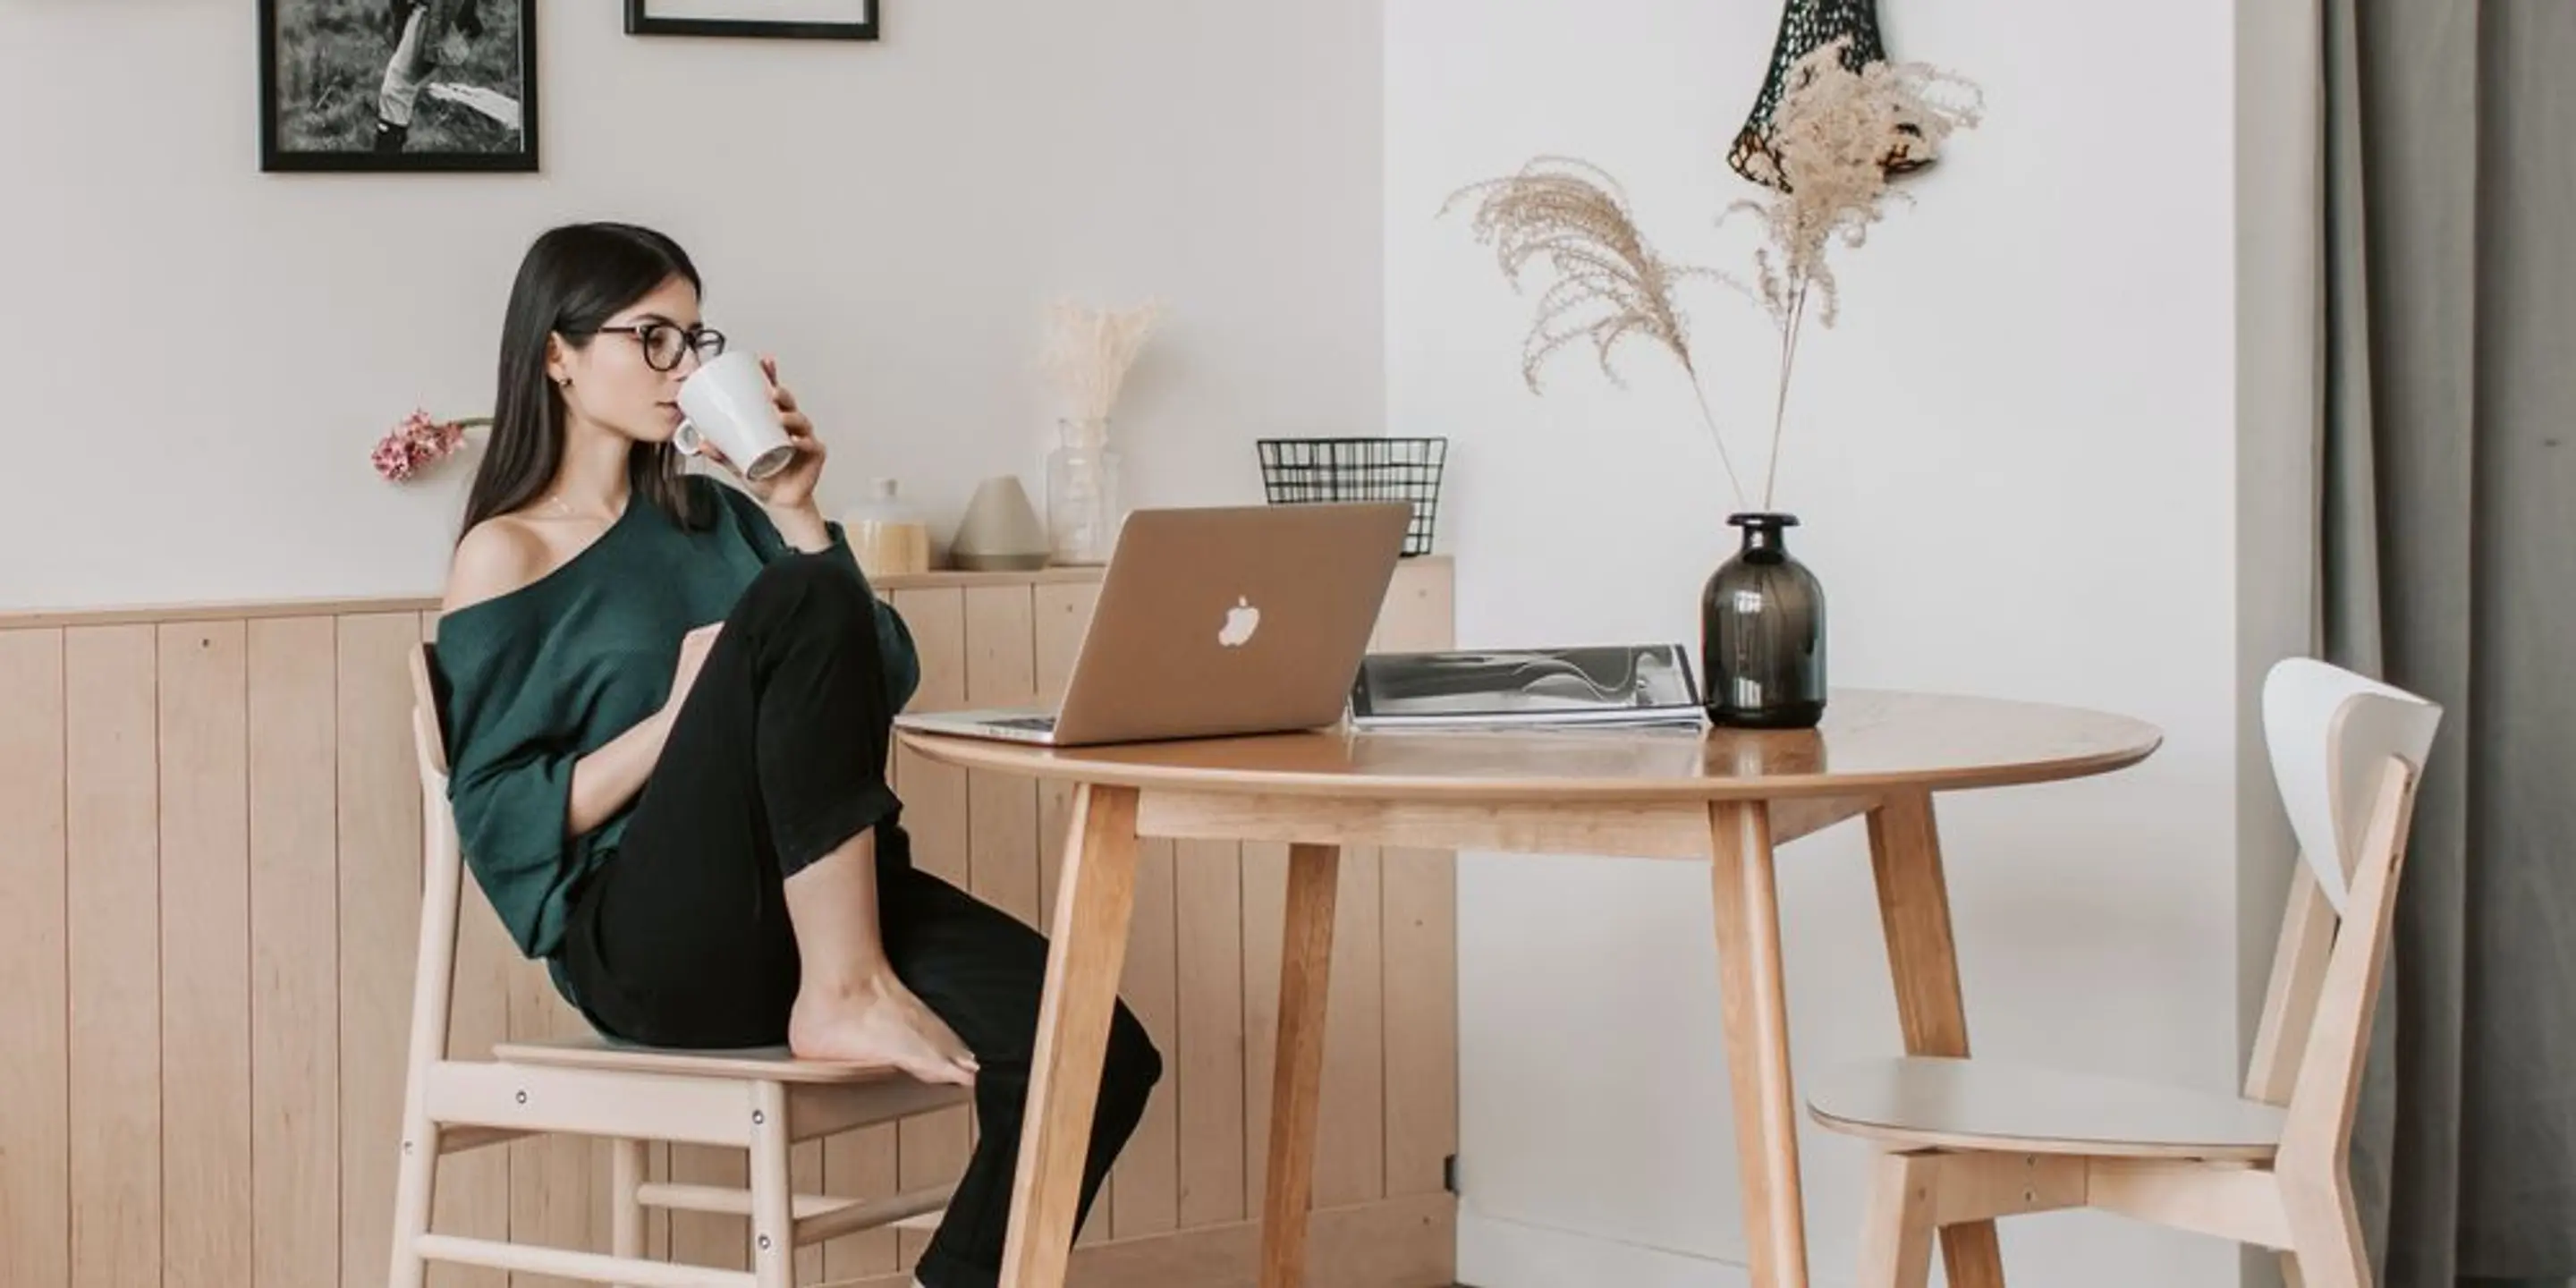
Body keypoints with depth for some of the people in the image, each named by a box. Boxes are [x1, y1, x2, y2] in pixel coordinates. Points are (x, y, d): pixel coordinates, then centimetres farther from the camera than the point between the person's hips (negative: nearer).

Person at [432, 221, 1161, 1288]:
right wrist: (681, 717, -14)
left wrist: (797, 515, 7)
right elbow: (499, 822, -5)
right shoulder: (505, 559, 3)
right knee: (803, 602, -28)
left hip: (821, 909, 6)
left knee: (1098, 1050, -21)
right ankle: (844, 997, -24)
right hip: (653, 944, -6)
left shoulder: (713, 516, 20)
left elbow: (883, 684, 15)